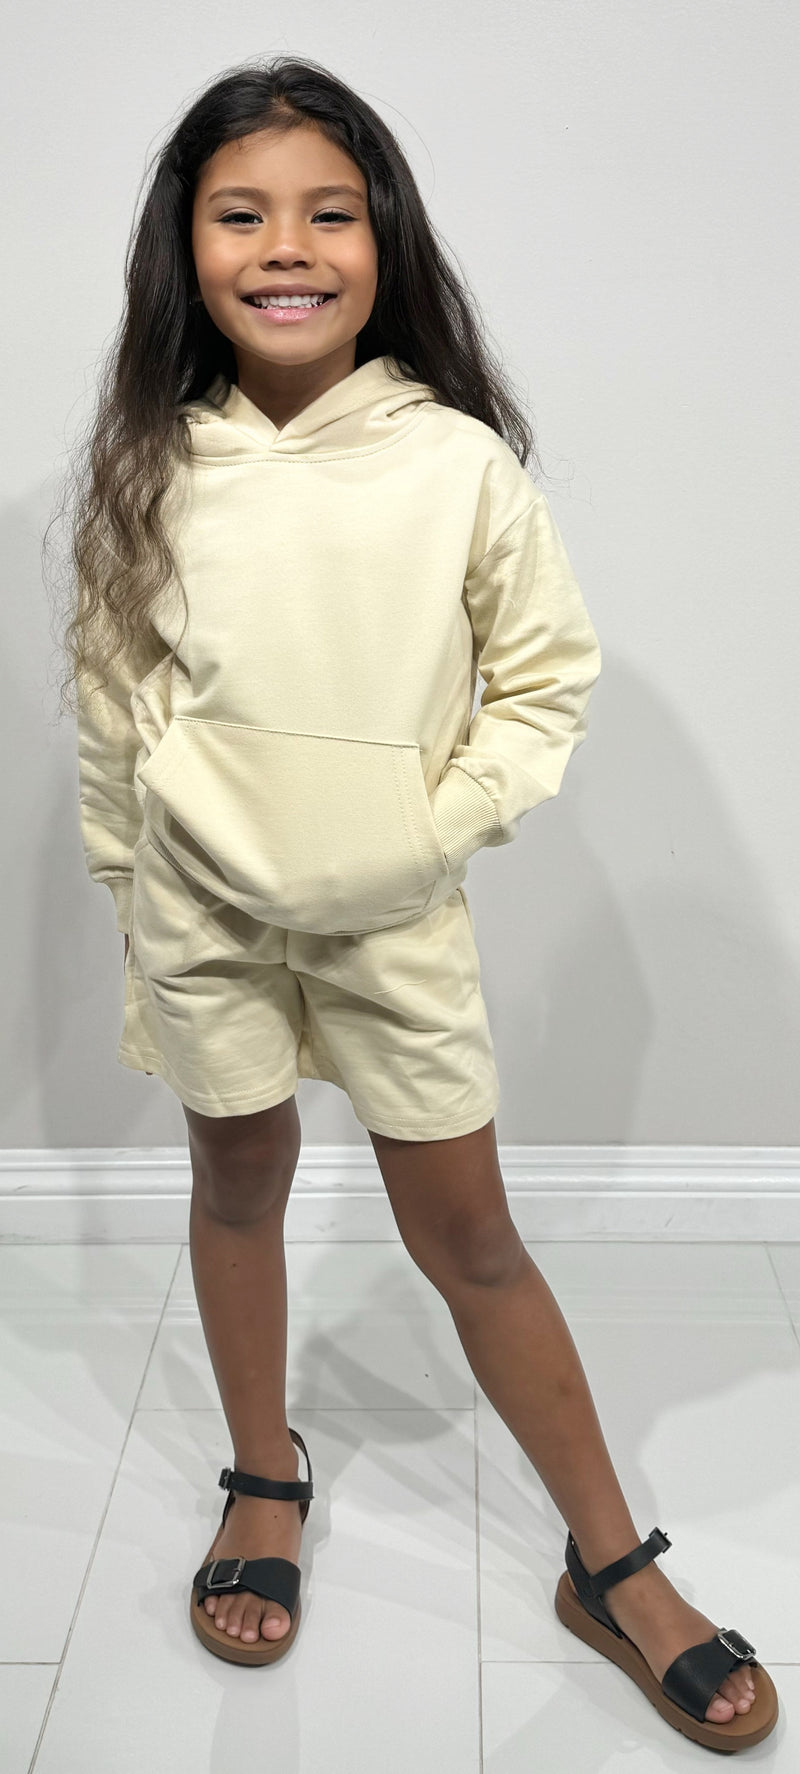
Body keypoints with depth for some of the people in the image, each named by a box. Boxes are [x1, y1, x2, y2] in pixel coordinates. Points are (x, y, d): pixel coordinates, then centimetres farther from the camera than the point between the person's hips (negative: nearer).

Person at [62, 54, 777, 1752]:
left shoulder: (460, 463, -11)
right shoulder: (151, 468, -5)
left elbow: (548, 671, -2)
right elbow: (110, 701, 4)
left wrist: (444, 824, -13)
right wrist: (129, 898, 7)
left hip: (395, 915, -2)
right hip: (203, 907, 2)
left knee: (468, 1235, 6)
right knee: (239, 1181, 17)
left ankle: (614, 1563, 24)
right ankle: (266, 1482, 42)